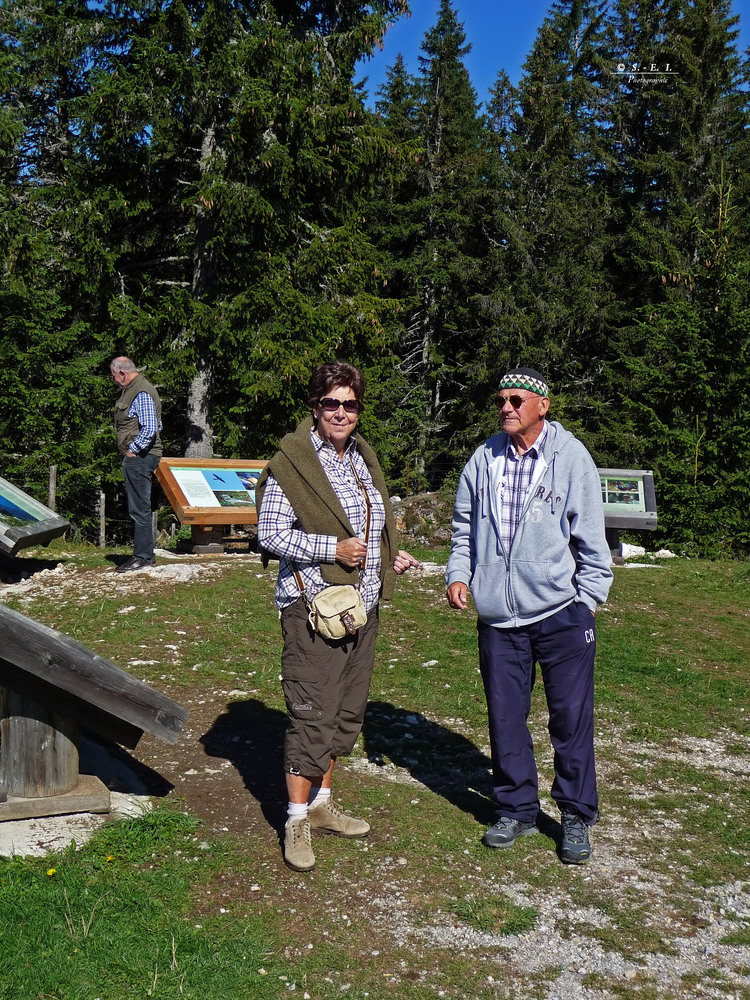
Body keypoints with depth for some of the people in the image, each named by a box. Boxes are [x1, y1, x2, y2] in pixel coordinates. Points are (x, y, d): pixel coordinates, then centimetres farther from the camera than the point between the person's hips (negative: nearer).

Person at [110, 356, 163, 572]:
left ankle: (143, 557, 1)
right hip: (134, 458, 11)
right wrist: (130, 451, 15)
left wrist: (133, 449, -17)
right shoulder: (131, 389, 17)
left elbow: (150, 429, -25)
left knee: (139, 509, -5)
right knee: (137, 508, 15)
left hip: (139, 457, -11)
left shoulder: (142, 393, -16)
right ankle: (144, 554, 23)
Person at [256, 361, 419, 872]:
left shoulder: (362, 456, 12)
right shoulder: (292, 461, -11)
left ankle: (322, 802, 31)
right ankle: (298, 820, 12)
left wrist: (392, 556, 7)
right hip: (314, 606, -8)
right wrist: (334, 549, -20)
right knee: (312, 713, -4)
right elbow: (271, 533, -14)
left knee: (347, 710, 15)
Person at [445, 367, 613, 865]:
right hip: (499, 618, 3)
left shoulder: (572, 458, -5)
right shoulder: (484, 459, 5)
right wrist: (458, 573, 3)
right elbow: (464, 525, 17)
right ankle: (516, 810, 29)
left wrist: (587, 599, -3)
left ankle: (577, 818, 23)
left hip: (561, 614, -3)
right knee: (505, 717, 11)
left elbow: (591, 538, -1)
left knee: (572, 718, 5)